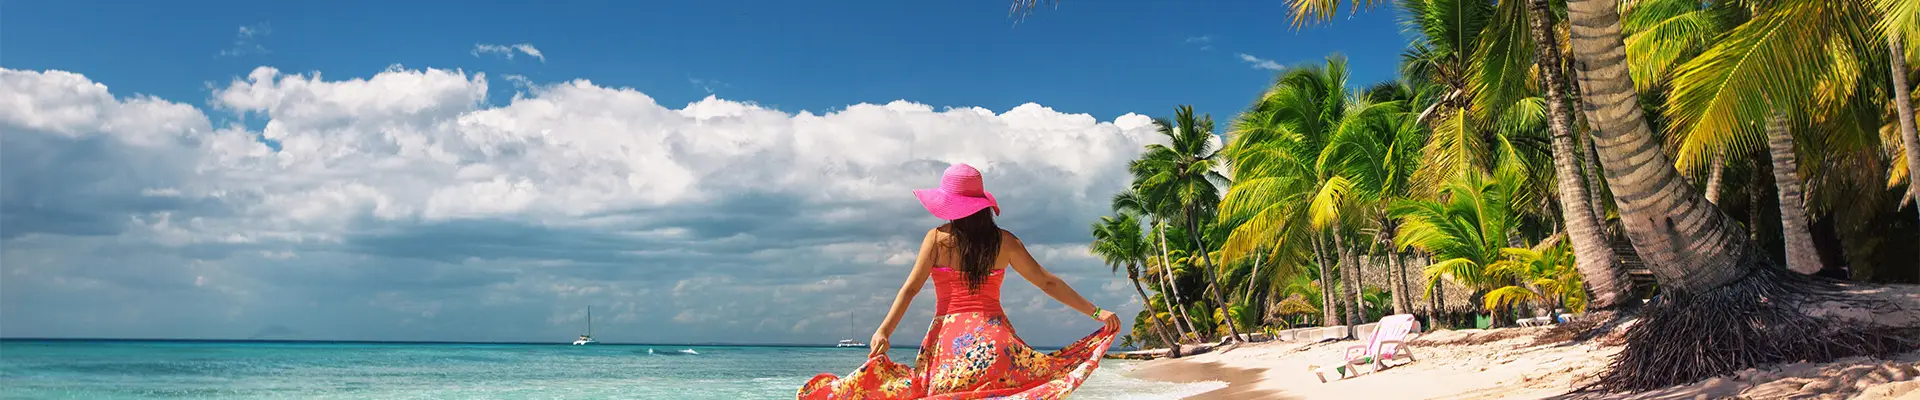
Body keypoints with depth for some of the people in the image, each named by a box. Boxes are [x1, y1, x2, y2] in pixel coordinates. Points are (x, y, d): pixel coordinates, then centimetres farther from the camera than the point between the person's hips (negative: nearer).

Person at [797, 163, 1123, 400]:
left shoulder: (937, 239, 1)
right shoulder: (1005, 242, 7)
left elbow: (910, 289, -4)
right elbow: (1047, 282, 8)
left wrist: (883, 331, -4)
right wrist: (1095, 312, 13)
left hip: (952, 342, -1)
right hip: (996, 338, 2)